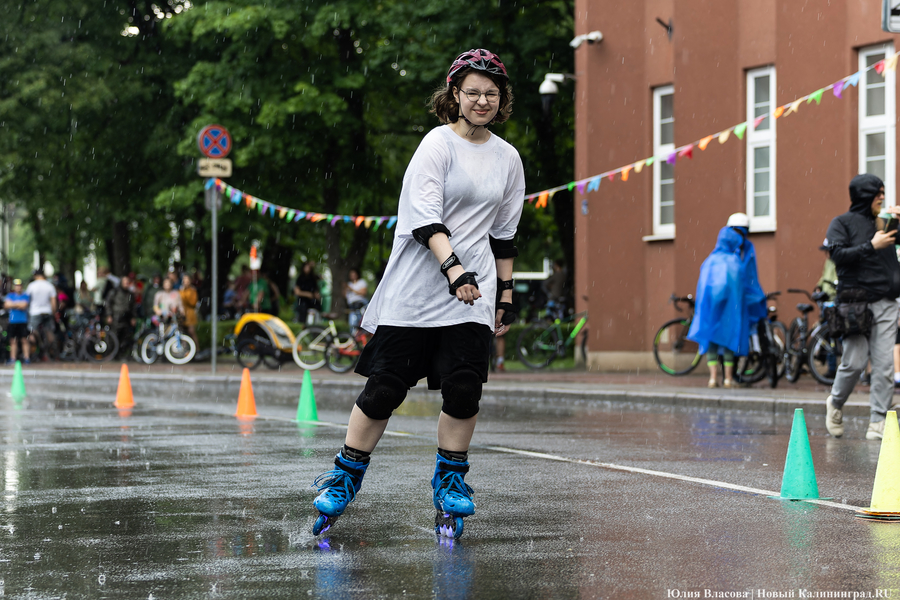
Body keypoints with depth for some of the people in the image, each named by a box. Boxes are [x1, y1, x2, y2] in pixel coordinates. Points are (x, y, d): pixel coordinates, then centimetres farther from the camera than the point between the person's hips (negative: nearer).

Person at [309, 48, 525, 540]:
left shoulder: (507, 158, 12)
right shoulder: (438, 144, -5)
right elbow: (425, 218, -16)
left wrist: (507, 295, 19)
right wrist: (453, 269, -29)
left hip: (471, 295, 4)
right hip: (417, 287, -4)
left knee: (464, 386, -8)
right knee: (385, 387, -2)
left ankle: (450, 479, 12)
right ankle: (345, 477, 14)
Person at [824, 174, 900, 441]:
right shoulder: (842, 223, 4)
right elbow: (838, 254, -9)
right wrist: (872, 246, -14)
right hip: (855, 303, -4)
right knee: (854, 363, -7)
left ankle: (878, 423, 0)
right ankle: (835, 403, 21)